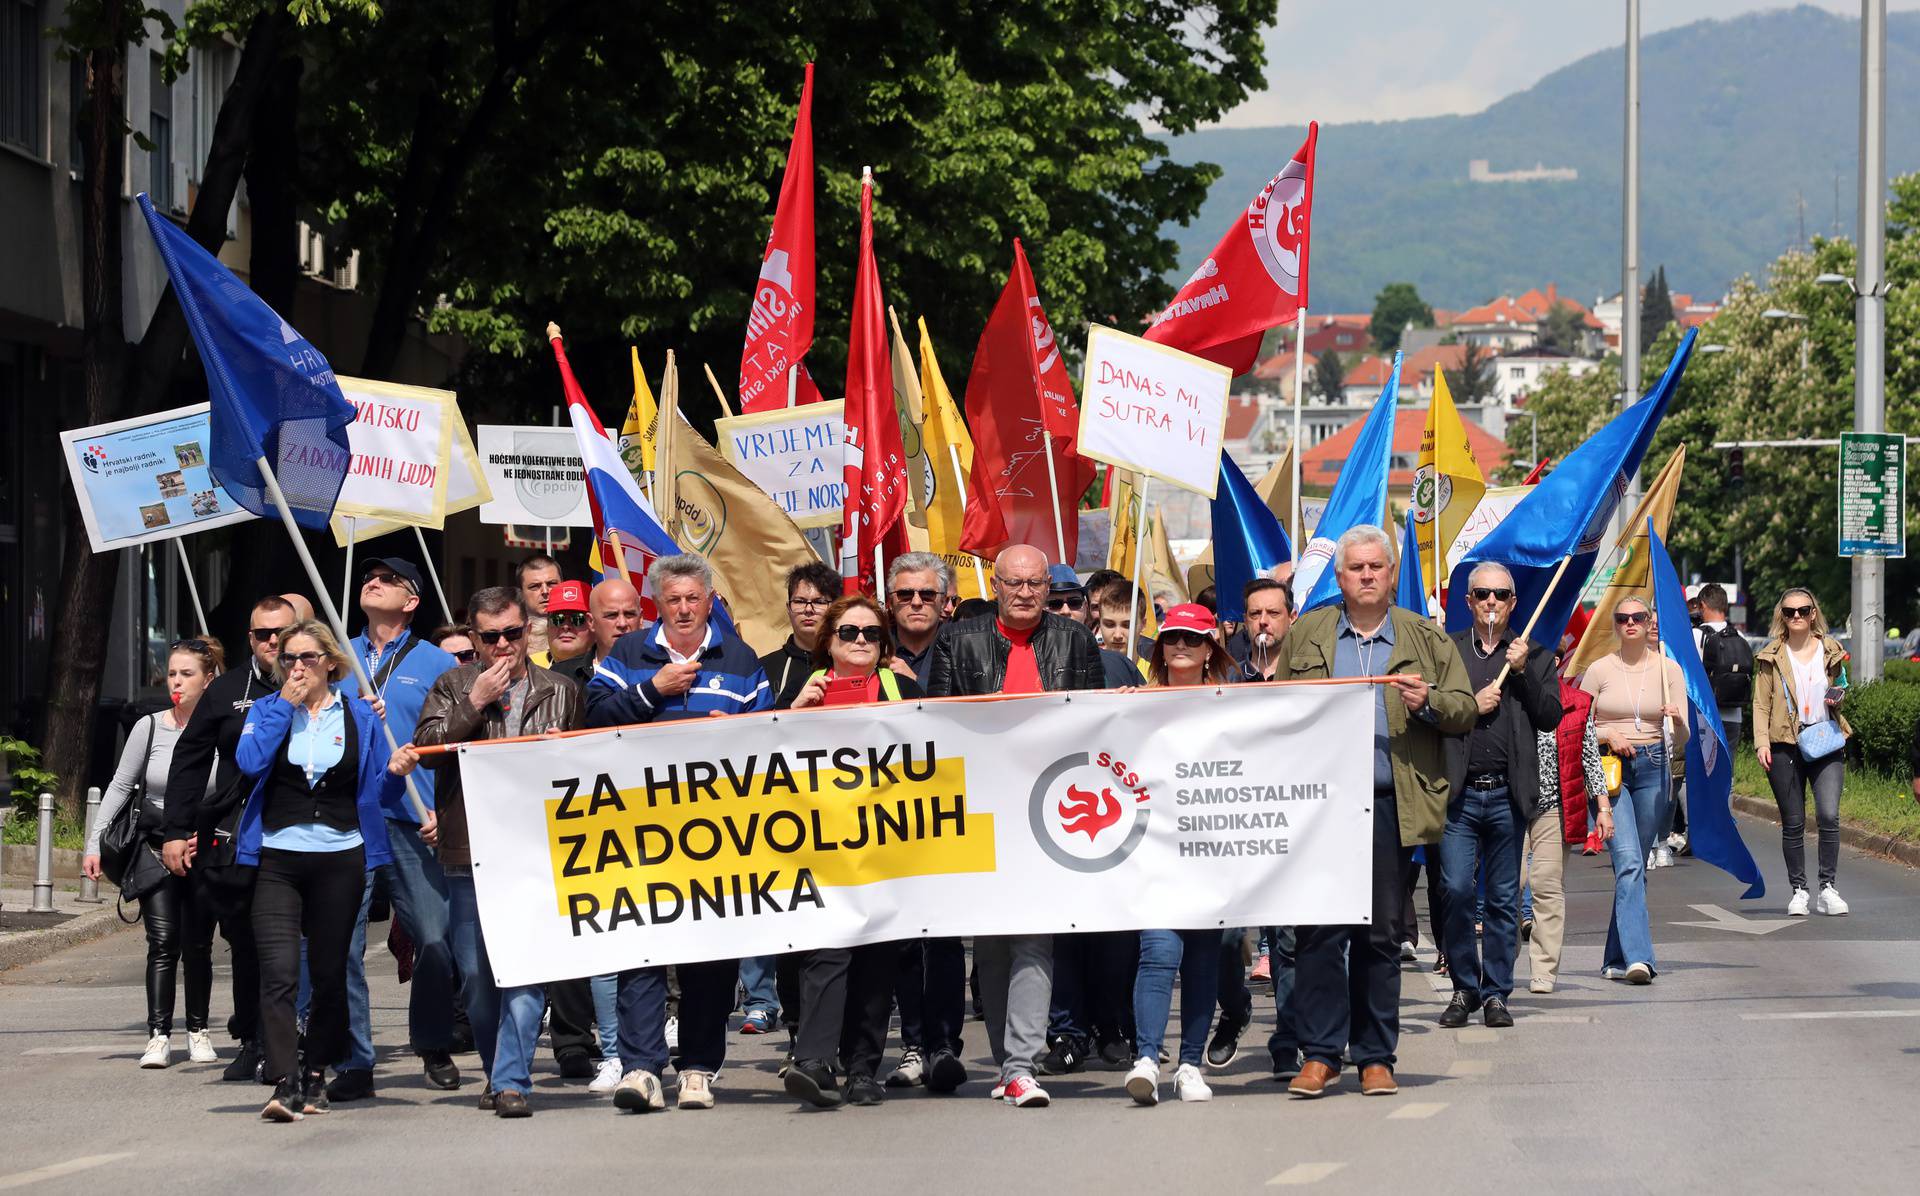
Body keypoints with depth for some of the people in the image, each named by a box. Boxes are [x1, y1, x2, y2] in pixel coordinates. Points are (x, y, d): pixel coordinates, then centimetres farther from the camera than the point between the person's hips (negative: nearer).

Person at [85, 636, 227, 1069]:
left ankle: (198, 1031, 19)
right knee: (163, 943, -10)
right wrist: (94, 843, 0)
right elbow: (121, 786, 4)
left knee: (198, 946, 5)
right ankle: (159, 1036, -11)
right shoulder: (150, 728, 0)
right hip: (157, 847, 0)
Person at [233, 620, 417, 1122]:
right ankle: (284, 1084, -21)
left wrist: (395, 772, -12)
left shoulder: (359, 716, 8)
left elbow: (380, 793, 10)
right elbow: (250, 762, -11)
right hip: (278, 860, -1)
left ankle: (315, 1073, 24)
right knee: (279, 972, -15)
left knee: (330, 973, 7)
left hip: (340, 859, 1)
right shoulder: (266, 710, 9)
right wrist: (285, 705, -7)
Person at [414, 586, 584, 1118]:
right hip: (468, 853, 1)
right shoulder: (453, 686, 11)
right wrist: (475, 703, -7)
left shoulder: (560, 692, 12)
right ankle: (499, 1072, 22)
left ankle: (512, 1081, -11)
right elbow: (426, 748, -3)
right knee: (475, 974, 5)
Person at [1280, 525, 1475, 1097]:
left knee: (1381, 936, 5)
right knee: (1319, 931, -5)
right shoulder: (1306, 635, 13)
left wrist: (1428, 703, -11)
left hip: (1389, 806, 0)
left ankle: (1375, 1057, 12)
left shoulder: (1426, 639, 11)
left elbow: (1464, 711, 9)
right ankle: (1320, 1054, 0)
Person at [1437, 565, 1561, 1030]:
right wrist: (1471, 706, -8)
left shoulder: (1533, 655, 12)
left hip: (1508, 794, 1)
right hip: (1459, 793, -1)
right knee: (1455, 891, -8)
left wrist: (1523, 672, -7)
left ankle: (1496, 993, 11)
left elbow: (1551, 716, 1)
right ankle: (1464, 988, 5)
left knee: (1504, 899, 3)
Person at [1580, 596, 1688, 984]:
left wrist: (1677, 720, -19)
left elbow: (1681, 739, 3)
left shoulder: (1668, 669, 6)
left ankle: (1616, 959, 19)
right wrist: (1608, 735, -13)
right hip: (1609, 768, -3)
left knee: (1635, 866, 8)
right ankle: (1637, 957, -27)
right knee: (1628, 861, -18)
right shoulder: (1599, 670, 2)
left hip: (1652, 768, 3)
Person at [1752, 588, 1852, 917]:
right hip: (1785, 745, -1)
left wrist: (1838, 698, -1)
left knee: (1829, 815, -13)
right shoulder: (1771, 656, 4)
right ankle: (1798, 891, 13)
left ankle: (1828, 889, -5)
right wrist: (1762, 742, -8)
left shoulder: (1831, 651, 10)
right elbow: (1761, 703, 3)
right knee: (1793, 823, 2)